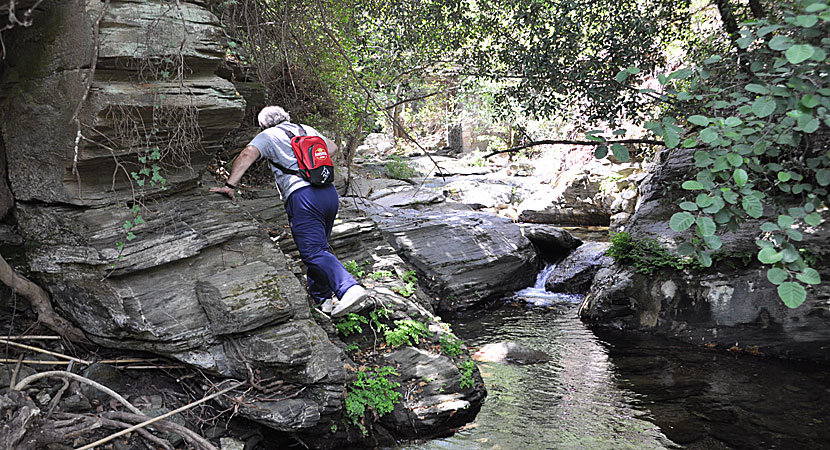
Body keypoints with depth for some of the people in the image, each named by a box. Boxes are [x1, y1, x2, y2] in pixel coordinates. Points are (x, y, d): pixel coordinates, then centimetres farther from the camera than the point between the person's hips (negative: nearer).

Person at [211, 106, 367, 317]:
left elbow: (247, 155, -8)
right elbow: (332, 147, 39)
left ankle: (350, 289, -31)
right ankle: (321, 298, 26)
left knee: (314, 252, -13)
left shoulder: (268, 136, 9)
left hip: (302, 195, -7)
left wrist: (230, 185, -10)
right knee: (318, 247, 18)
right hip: (330, 192, 7)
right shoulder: (307, 130, 25)